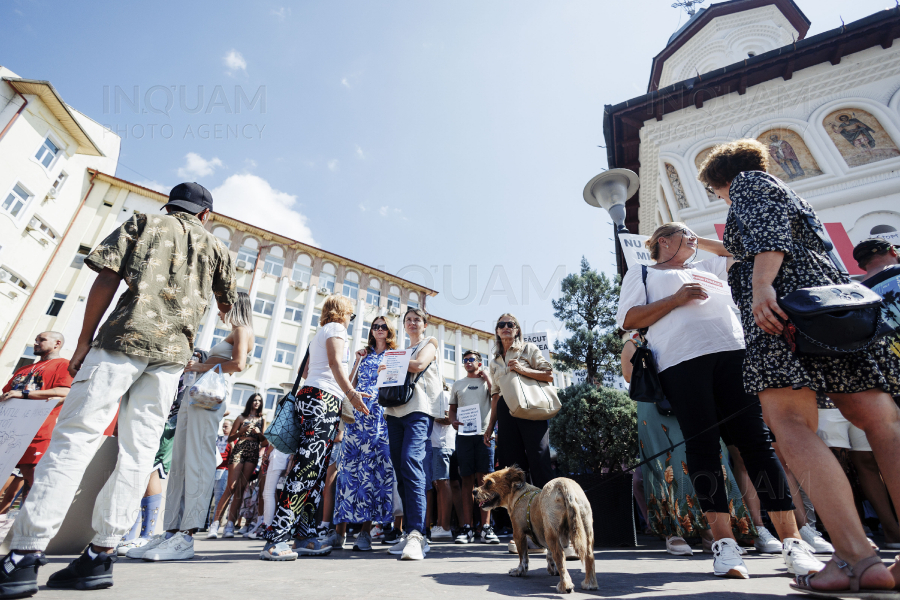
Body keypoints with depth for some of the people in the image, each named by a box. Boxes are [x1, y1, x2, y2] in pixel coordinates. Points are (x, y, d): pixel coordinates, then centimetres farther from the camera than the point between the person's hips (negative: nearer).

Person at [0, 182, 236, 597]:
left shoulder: (144, 222, 15)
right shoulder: (215, 247, 20)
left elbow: (107, 278, 3)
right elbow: (227, 304, 26)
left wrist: (84, 341, 6)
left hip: (126, 336, -2)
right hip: (173, 351, 2)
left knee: (76, 435, -1)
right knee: (139, 449, 3)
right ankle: (102, 554, 5)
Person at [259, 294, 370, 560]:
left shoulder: (319, 333, 29)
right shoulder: (336, 328, 2)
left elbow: (306, 372, 29)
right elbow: (334, 362, -14)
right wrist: (352, 393, -23)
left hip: (309, 394, 9)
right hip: (324, 398, -9)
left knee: (315, 470, 5)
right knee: (307, 467, -14)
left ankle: (304, 535, 5)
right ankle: (275, 539, -15)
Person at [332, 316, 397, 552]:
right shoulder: (364, 354, 23)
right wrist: (357, 361, 7)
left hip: (381, 415, -3)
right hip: (356, 412, 3)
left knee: (373, 466, -9)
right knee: (349, 464, -3)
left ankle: (365, 531, -4)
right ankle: (340, 529, 3)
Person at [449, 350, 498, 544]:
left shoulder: (487, 381, 13)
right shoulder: (457, 384, 19)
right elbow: (452, 409, 18)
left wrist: (486, 376, -2)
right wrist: (453, 421, -1)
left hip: (484, 434, -2)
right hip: (463, 435, 2)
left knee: (484, 480, -3)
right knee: (467, 480, 3)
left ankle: (486, 527, 2)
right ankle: (467, 528, 7)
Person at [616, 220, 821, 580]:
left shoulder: (707, 269, 34)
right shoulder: (642, 274, 17)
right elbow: (628, 320, 4)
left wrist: (699, 241, 41)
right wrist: (678, 298, -4)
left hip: (733, 353, 5)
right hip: (682, 360, -4)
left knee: (757, 440, -2)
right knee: (702, 444, -8)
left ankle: (792, 541, 3)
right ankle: (724, 542, -3)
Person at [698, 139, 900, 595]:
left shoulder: (747, 181, 11)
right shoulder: (786, 196, 36)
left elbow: (768, 223, -10)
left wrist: (761, 283, -23)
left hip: (786, 295, -10)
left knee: (792, 426, -18)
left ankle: (856, 558, -26)